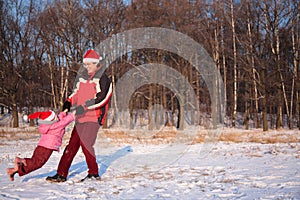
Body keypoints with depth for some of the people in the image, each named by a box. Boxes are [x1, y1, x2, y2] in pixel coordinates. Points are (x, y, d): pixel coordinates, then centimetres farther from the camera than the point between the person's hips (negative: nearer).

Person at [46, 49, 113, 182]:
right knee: (72, 145, 5)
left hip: (93, 117, -7)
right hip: (80, 117, 7)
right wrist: (69, 102, 6)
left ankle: (94, 173, 2)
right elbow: (76, 93, 25)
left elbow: (101, 98, -16)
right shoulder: (81, 77, 17)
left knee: (86, 143, -13)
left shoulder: (102, 79, -6)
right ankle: (61, 174, 8)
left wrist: (85, 106, -22)